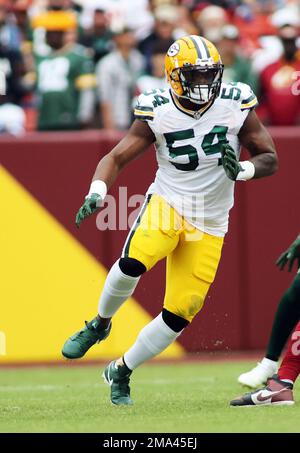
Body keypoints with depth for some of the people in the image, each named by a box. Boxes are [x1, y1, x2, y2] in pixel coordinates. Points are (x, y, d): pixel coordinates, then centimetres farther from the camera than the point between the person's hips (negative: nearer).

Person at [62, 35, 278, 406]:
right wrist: (96, 193, -26)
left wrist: (243, 169, -23)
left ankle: (120, 372, 20)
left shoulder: (236, 105, -6)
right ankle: (100, 324, -3)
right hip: (167, 204, -2)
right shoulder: (157, 111, -9)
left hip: (208, 223, 2)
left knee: (180, 313, -3)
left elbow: (270, 159, -1)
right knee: (134, 262, -33)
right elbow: (117, 157, -7)